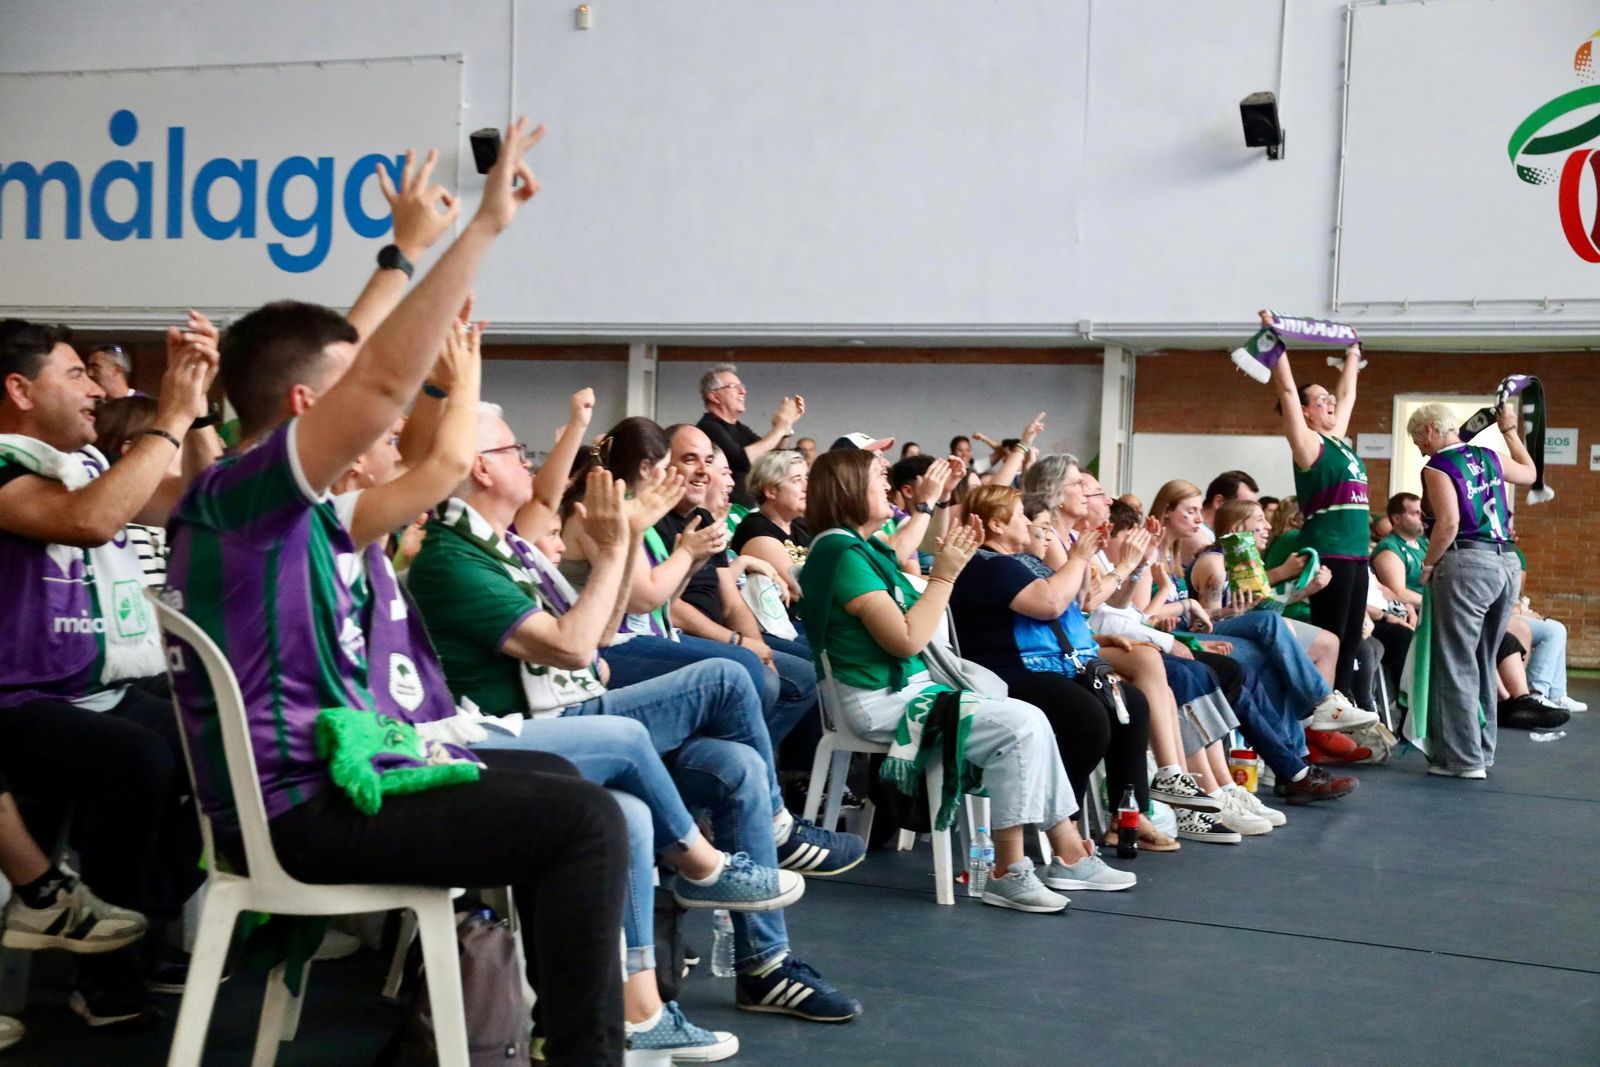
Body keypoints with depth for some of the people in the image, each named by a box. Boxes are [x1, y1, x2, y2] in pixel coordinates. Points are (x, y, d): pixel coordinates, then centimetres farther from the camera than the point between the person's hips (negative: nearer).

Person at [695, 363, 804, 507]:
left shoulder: (739, 429, 17)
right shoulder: (708, 428, -12)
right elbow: (743, 460, -24)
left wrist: (787, 423, 5)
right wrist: (780, 426, -15)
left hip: (749, 508, 8)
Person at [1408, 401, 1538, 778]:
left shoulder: (1437, 468, -6)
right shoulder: (1488, 458, 14)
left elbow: (1448, 524, -17)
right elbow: (1530, 473, 34)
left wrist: (1427, 566, -5)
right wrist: (1510, 430, 42)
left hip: (1467, 564, -8)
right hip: (1507, 563, 8)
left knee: (1457, 665, -2)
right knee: (1483, 663, 17)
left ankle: (1463, 758, -2)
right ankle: (1482, 751, 23)